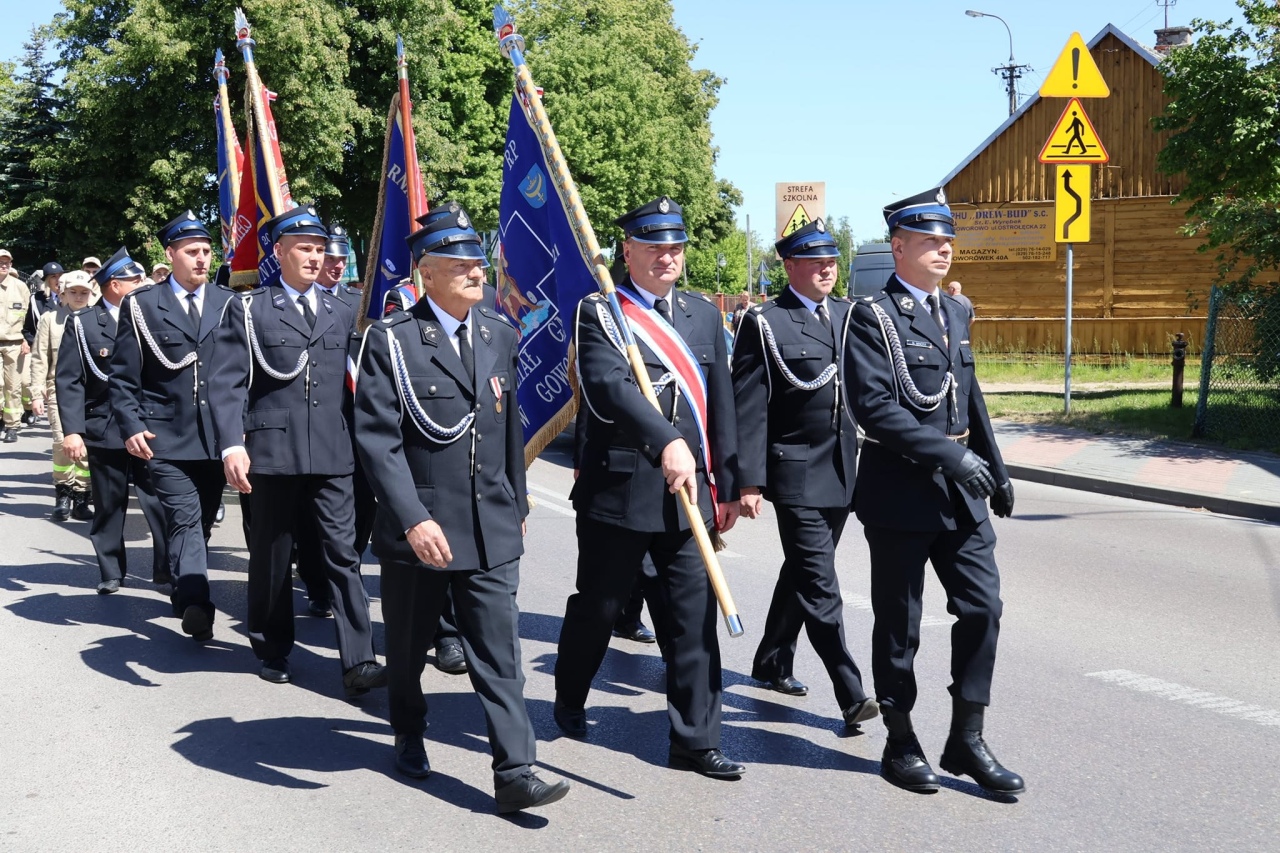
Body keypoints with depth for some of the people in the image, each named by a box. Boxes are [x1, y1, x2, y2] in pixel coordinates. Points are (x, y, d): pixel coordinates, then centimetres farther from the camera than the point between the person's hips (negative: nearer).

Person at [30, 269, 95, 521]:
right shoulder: (50, 318, 3)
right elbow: (39, 358, 3)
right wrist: (36, 393, -3)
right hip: (59, 389, -1)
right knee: (63, 443, -12)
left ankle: (80, 498, 10)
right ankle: (63, 494, 9)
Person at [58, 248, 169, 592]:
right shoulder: (83, 324, 0)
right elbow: (70, 381, -5)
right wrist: (72, 430, -14)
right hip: (105, 430, -1)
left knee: (161, 501, -4)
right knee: (109, 506, 8)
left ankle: (167, 568, 6)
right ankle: (111, 572, 20)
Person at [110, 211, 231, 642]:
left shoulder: (229, 304, 9)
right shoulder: (141, 305, 3)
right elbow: (123, 376, 1)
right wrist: (131, 427, -11)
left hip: (217, 435, 3)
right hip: (165, 436, -3)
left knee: (201, 522, 12)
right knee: (185, 520, -14)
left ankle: (185, 593, 28)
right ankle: (196, 606, -22)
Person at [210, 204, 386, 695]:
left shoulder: (341, 313, 13)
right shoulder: (249, 310, 4)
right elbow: (227, 383, -4)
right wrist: (231, 445, -16)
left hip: (332, 454, 2)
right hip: (272, 451, -2)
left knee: (343, 554, -3)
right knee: (272, 556, 9)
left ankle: (357, 662, -5)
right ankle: (273, 650, 25)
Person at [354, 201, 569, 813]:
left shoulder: (501, 336, 8)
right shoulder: (392, 340, -9)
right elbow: (377, 439, -16)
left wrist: (517, 505, 18)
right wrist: (414, 519, -23)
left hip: (491, 529, 3)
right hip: (417, 525, -3)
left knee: (498, 653, -2)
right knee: (408, 645, 16)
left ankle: (514, 773, -2)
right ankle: (409, 735, 40)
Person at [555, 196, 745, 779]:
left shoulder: (703, 314, 12)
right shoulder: (599, 312, -4)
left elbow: (721, 404, 13)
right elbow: (608, 386, -21)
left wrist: (728, 485, 11)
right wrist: (665, 443, -33)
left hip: (689, 491, 4)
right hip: (618, 488, -4)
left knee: (694, 616, 3)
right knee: (598, 606, 11)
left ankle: (696, 739, 11)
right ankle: (569, 701, 36)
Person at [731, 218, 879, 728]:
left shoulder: (850, 316, 12)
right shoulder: (765, 323, -7)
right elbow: (750, 409, -11)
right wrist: (749, 481, -15)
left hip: (844, 473, 7)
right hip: (797, 474, -7)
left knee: (800, 575, 19)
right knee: (819, 587, -8)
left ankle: (772, 663, 35)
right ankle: (851, 696, -8)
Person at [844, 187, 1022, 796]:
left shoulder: (954, 313, 14)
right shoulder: (873, 316, -9)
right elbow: (874, 409, -20)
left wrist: (996, 471, 19)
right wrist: (951, 454, -22)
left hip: (960, 493, 6)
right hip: (900, 493, -6)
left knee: (983, 607, 2)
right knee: (899, 624, 5)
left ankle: (966, 740, 13)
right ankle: (901, 744, 19)